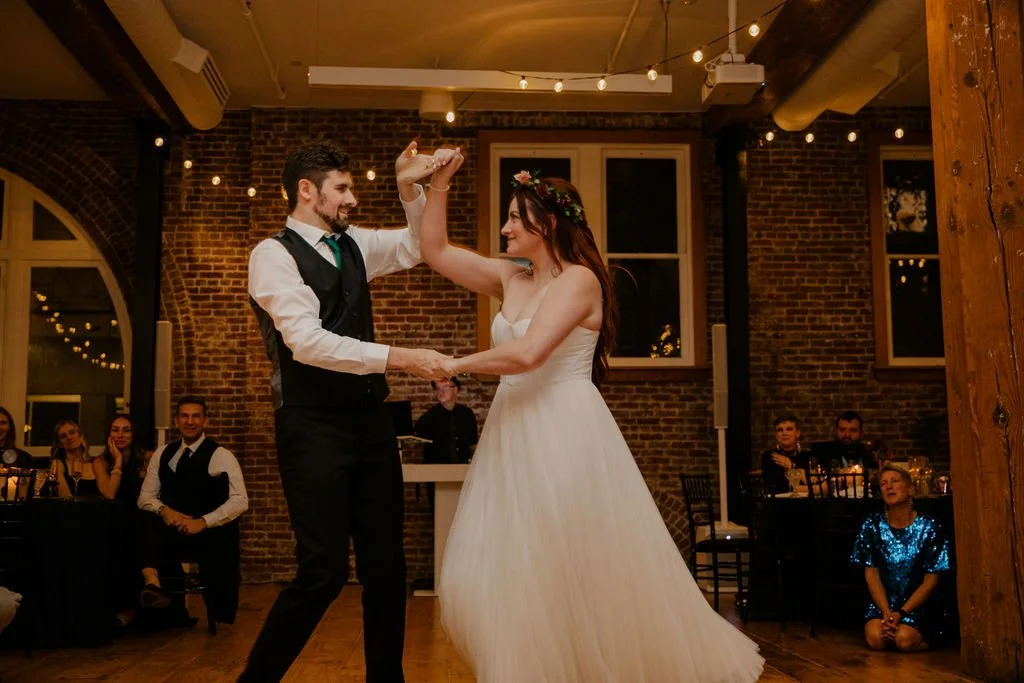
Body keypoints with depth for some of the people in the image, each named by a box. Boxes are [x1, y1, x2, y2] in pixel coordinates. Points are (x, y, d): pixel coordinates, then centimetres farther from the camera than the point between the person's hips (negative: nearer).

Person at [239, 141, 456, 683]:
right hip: (313, 426, -7)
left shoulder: (353, 245, 13)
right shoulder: (273, 254, -7)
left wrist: (410, 189, 5)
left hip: (369, 418, 7)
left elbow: (417, 246, 24)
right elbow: (308, 341, -20)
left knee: (386, 564, 10)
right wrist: (399, 358, -24)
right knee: (324, 570, -8)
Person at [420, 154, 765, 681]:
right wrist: (440, 184, 9)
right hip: (514, 439, 8)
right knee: (489, 578, 7)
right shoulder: (510, 279, 12)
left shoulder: (579, 279, -9)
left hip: (565, 439, -7)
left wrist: (456, 365, -9)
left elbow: (527, 354, -21)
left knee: (582, 577, 0)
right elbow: (435, 251, 16)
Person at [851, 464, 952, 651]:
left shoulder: (928, 527, -9)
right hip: (883, 602, 1)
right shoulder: (872, 525, -2)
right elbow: (871, 574, -2)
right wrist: (887, 613, -15)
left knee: (905, 640, -26)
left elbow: (931, 581, -8)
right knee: (875, 638, -25)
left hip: (919, 603, -1)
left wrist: (901, 613, -15)